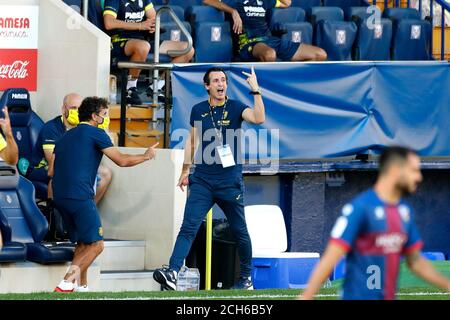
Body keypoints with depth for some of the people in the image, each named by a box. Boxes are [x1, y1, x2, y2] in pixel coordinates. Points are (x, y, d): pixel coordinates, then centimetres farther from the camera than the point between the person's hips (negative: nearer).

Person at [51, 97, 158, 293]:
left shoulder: (66, 136, 22)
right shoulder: (95, 133, 0)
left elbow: (51, 171, 20)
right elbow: (121, 160, -3)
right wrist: (146, 156, 13)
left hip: (59, 196, 8)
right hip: (80, 196, -8)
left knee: (82, 243, 19)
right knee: (96, 244, -5)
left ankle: (82, 287, 13)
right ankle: (66, 284, -18)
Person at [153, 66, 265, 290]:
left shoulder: (235, 108, -1)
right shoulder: (198, 110, 8)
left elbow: (258, 119, -19)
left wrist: (255, 90, -24)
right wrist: (185, 171, 18)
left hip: (230, 181, -1)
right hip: (202, 179, 2)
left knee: (239, 230, 9)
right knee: (189, 227, -13)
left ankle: (246, 278, 25)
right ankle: (172, 272, -24)